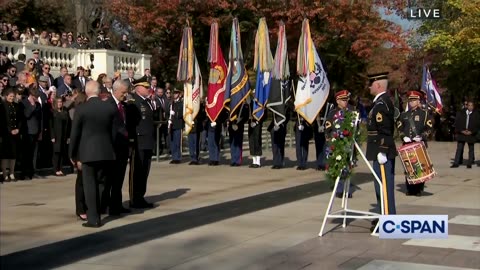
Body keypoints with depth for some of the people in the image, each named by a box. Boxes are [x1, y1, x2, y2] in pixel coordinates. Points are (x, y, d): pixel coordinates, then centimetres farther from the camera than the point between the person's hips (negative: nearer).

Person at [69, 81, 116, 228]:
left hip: (88, 152, -3)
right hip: (106, 152, 3)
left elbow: (75, 134, -5)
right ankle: (97, 214, 23)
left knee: (90, 185, 3)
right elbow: (113, 131, 5)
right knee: (101, 184, 15)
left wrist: (73, 155, 5)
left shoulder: (80, 110, -9)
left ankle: (93, 218, 2)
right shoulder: (110, 108, 0)